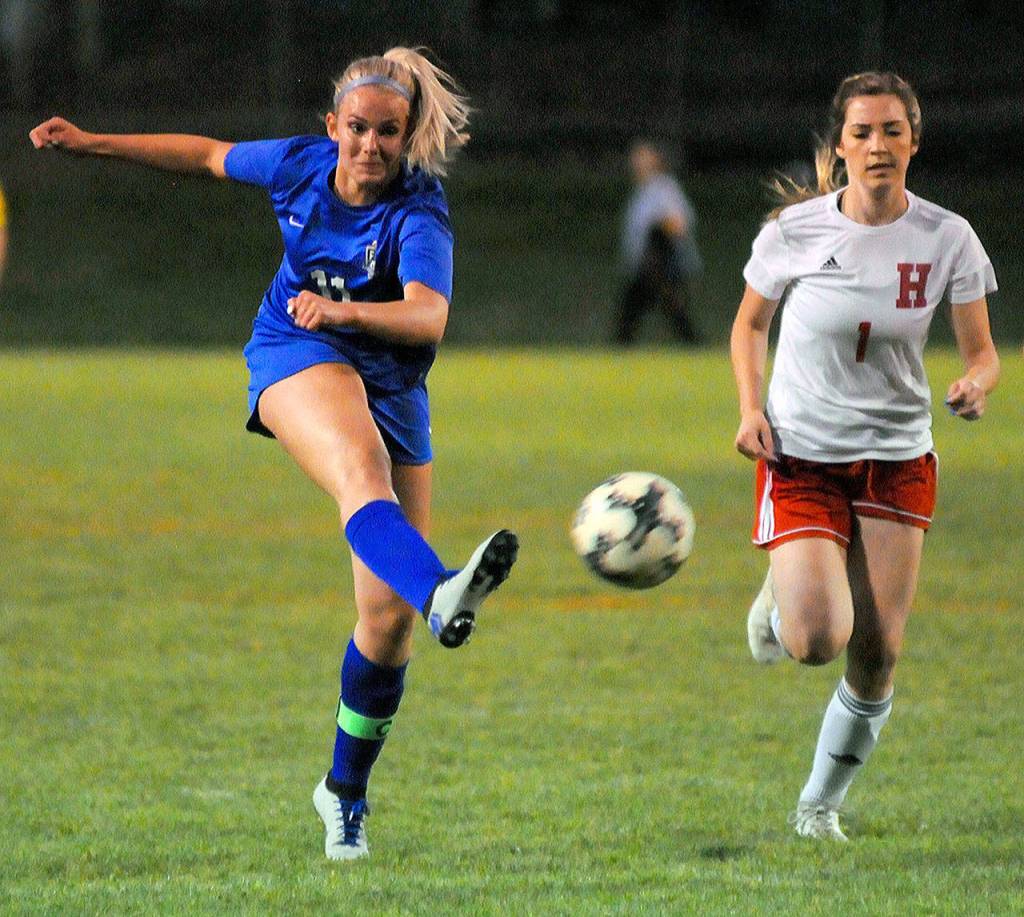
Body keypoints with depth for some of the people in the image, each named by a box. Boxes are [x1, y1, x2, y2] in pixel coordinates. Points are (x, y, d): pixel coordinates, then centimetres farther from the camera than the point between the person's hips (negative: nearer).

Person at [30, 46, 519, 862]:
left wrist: (346, 310, -51)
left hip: (391, 388, 0)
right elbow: (206, 155, 18)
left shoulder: (419, 214, -15)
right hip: (296, 361, 0)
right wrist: (90, 143, 21)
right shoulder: (300, 165, -3)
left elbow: (428, 315, -33)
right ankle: (440, 595, -72)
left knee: (388, 616, -1)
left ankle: (346, 789, 21)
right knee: (363, 475, -38)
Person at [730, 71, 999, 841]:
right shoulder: (796, 230, -10)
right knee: (817, 641, -19)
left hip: (898, 460, 2)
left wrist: (977, 384, -24)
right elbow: (751, 322, 7)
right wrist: (752, 408, -8)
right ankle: (779, 598, 18)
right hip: (802, 458, -2)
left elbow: (982, 351, -1)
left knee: (877, 656, -1)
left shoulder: (946, 238, -7)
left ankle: (821, 805, 22)